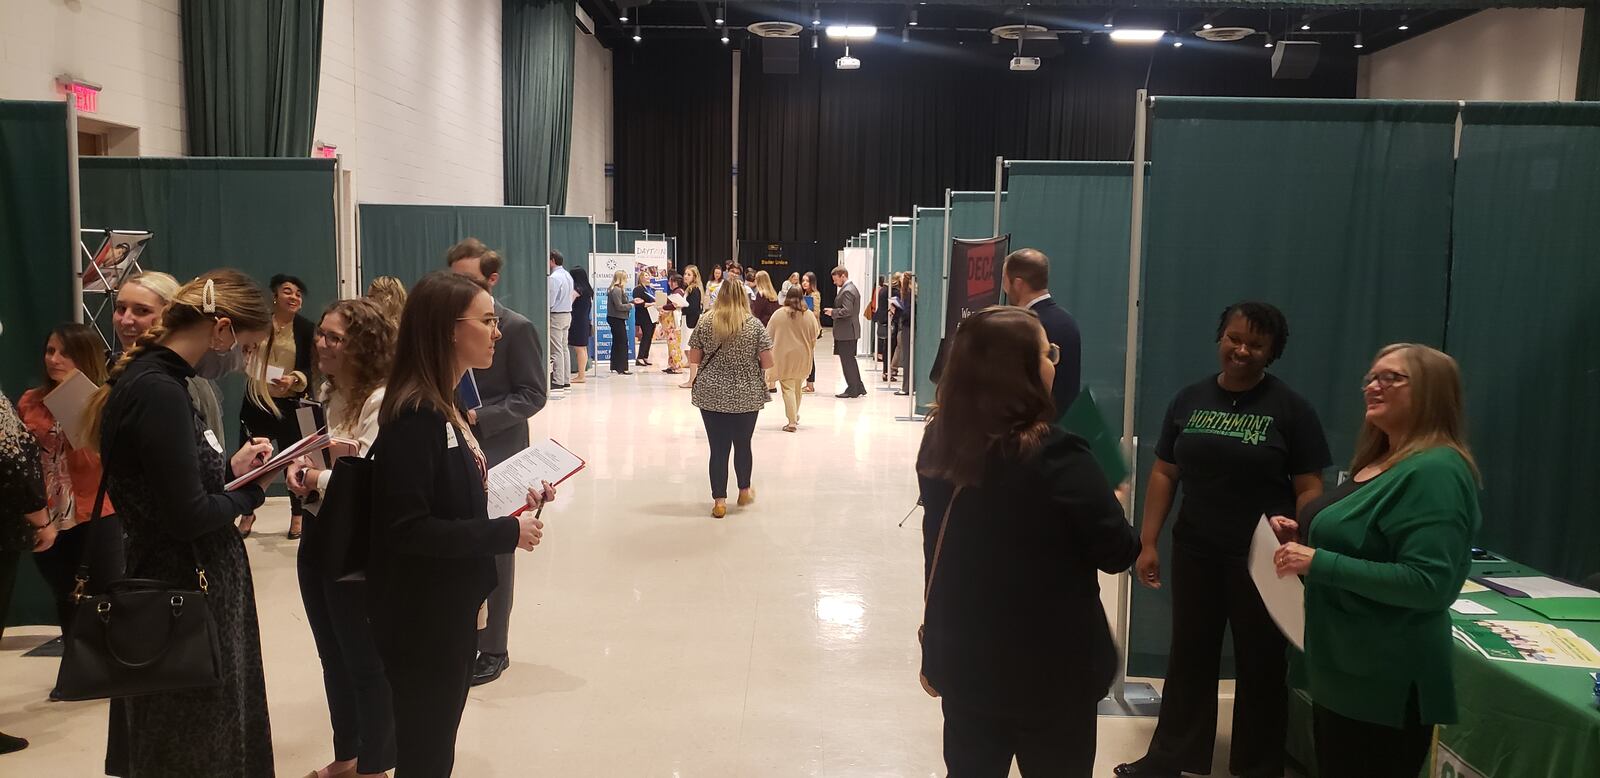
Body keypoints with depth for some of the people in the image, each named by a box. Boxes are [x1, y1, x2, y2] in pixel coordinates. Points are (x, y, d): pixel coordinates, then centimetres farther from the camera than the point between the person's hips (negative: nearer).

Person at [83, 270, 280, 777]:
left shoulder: (148, 380, 7)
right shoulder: (159, 393, -23)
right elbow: (188, 517, -24)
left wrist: (231, 470, 2)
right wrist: (249, 491, -8)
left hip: (184, 585, 10)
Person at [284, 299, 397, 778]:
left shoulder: (381, 401, -20)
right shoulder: (326, 394, 8)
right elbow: (314, 459, 13)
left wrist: (316, 480, -17)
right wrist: (300, 470, -7)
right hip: (318, 537, 9)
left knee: (366, 662, 7)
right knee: (333, 657, 21)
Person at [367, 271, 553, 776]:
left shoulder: (446, 407, 8)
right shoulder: (416, 416, -22)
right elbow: (405, 528, -27)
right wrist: (507, 533, -22)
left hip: (450, 609, 9)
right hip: (421, 619, -9)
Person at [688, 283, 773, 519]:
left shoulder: (705, 325, -1)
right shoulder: (755, 326, -5)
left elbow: (693, 359, 3)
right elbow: (768, 362, -6)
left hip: (712, 395, 0)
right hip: (747, 396, 0)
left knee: (718, 448, 4)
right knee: (743, 444, 17)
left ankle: (719, 501, 6)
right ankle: (744, 491, 34)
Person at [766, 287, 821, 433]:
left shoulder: (779, 314, -11)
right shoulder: (809, 315, -7)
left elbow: (768, 334, -4)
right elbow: (815, 334, 2)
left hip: (784, 356, -3)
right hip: (802, 357, 3)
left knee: (788, 388, -1)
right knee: (797, 387, 21)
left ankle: (792, 422, -9)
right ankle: (795, 416, 38)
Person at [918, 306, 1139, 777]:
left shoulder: (939, 444, -6)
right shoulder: (1056, 457, -24)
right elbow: (1119, 554, -13)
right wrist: (1109, 503, 6)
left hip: (963, 658, 5)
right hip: (1049, 668, -5)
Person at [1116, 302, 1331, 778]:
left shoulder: (1290, 408, -6)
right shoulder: (1190, 399, 4)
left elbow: (1310, 488, -8)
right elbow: (1164, 473, 5)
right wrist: (1148, 542, 1)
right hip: (1194, 551, 3)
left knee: (1260, 665, 12)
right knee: (1189, 656, 14)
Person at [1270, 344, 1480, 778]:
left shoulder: (1435, 471, -20)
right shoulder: (1378, 461, 10)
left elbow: (1429, 584, -28)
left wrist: (1320, 563, -28)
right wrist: (1302, 541, 4)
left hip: (1384, 683, -10)